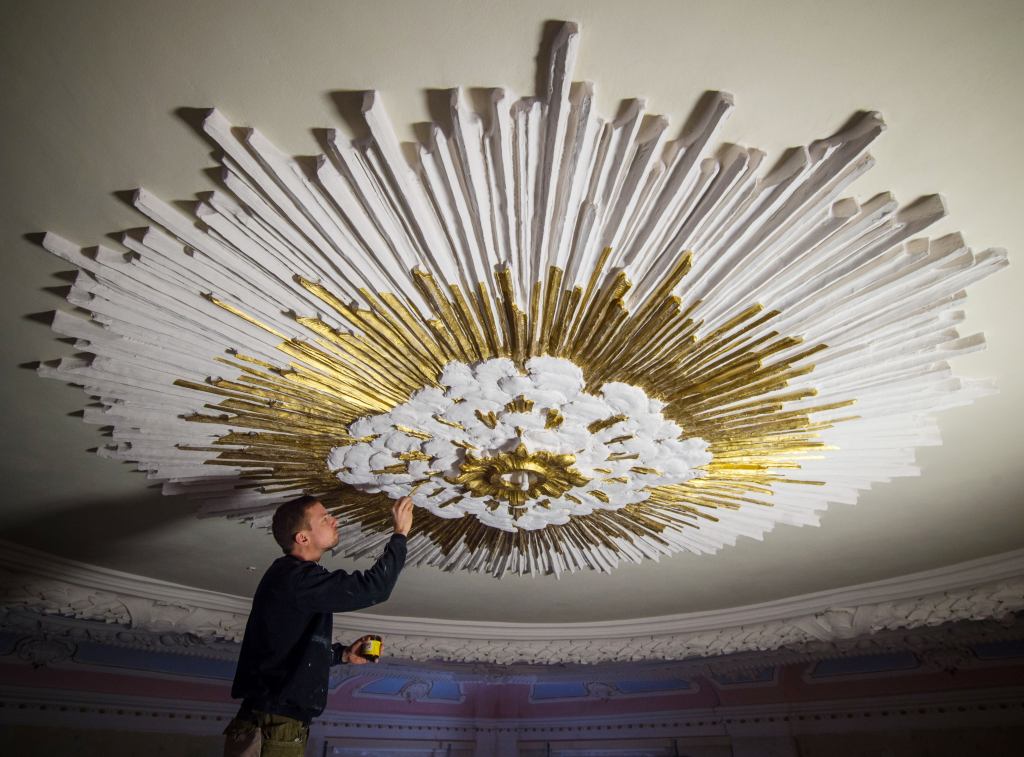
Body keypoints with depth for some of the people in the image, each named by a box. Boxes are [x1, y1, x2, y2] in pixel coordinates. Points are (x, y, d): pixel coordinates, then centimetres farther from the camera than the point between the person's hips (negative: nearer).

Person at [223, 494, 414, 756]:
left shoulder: (288, 574, 13)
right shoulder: (297, 577, -20)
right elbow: (373, 587, -26)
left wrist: (343, 654, 13)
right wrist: (400, 533, -16)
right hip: (273, 728, -10)